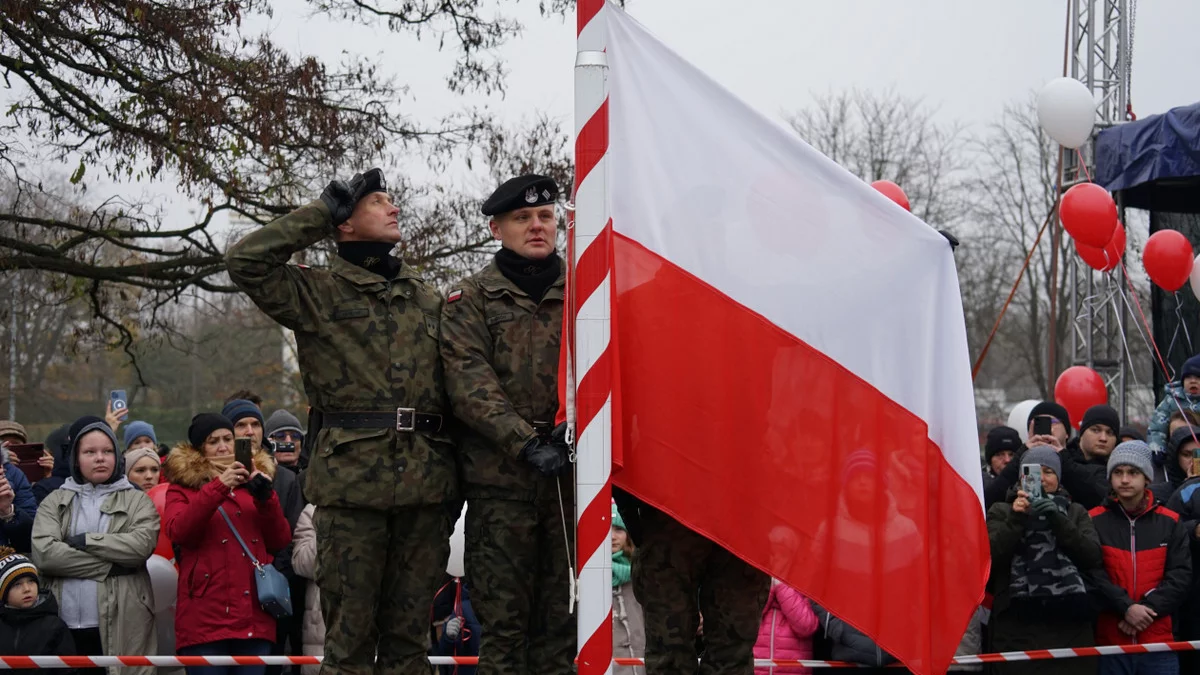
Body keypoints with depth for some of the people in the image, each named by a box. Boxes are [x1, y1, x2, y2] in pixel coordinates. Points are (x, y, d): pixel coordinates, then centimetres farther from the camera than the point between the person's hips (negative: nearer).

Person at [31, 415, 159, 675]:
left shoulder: (137, 501, 9)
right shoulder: (54, 502, 12)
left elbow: (142, 544, -10)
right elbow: (43, 553, -5)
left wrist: (85, 540, -7)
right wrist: (108, 566, -8)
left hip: (122, 627, -1)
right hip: (65, 627, 1)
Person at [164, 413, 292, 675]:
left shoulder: (253, 481, 18)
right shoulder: (183, 485, 9)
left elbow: (281, 541, 10)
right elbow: (178, 532, -12)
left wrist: (266, 498, -7)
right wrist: (218, 488, -20)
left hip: (254, 615, 3)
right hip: (205, 616, -3)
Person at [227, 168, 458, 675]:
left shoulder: (429, 299, 18)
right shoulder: (318, 293, 5)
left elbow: (452, 391, 18)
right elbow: (246, 261, -11)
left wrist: (454, 480, 11)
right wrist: (321, 213, -2)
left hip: (425, 481, 4)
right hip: (351, 477, -4)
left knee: (409, 631, 8)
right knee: (349, 632, -2)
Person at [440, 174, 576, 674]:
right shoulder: (472, 299, 7)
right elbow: (468, 381, -6)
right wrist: (526, 443, -18)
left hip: (574, 469, 2)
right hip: (501, 475, -2)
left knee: (564, 614, 5)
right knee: (503, 617, -1)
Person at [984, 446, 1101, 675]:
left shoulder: (1076, 512, 20)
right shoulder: (1002, 511, 15)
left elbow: (1093, 557, 3)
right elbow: (990, 557, -1)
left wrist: (1058, 519, -6)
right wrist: (1016, 519, -12)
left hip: (1069, 624, 2)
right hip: (1017, 624, -1)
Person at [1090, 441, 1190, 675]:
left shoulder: (1170, 523, 7)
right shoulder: (1095, 522, 2)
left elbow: (1181, 576, 1)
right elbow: (1092, 574, -7)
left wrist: (1148, 608, -12)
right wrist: (1125, 607, -19)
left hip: (1158, 643, 1)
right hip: (1109, 642, -1)